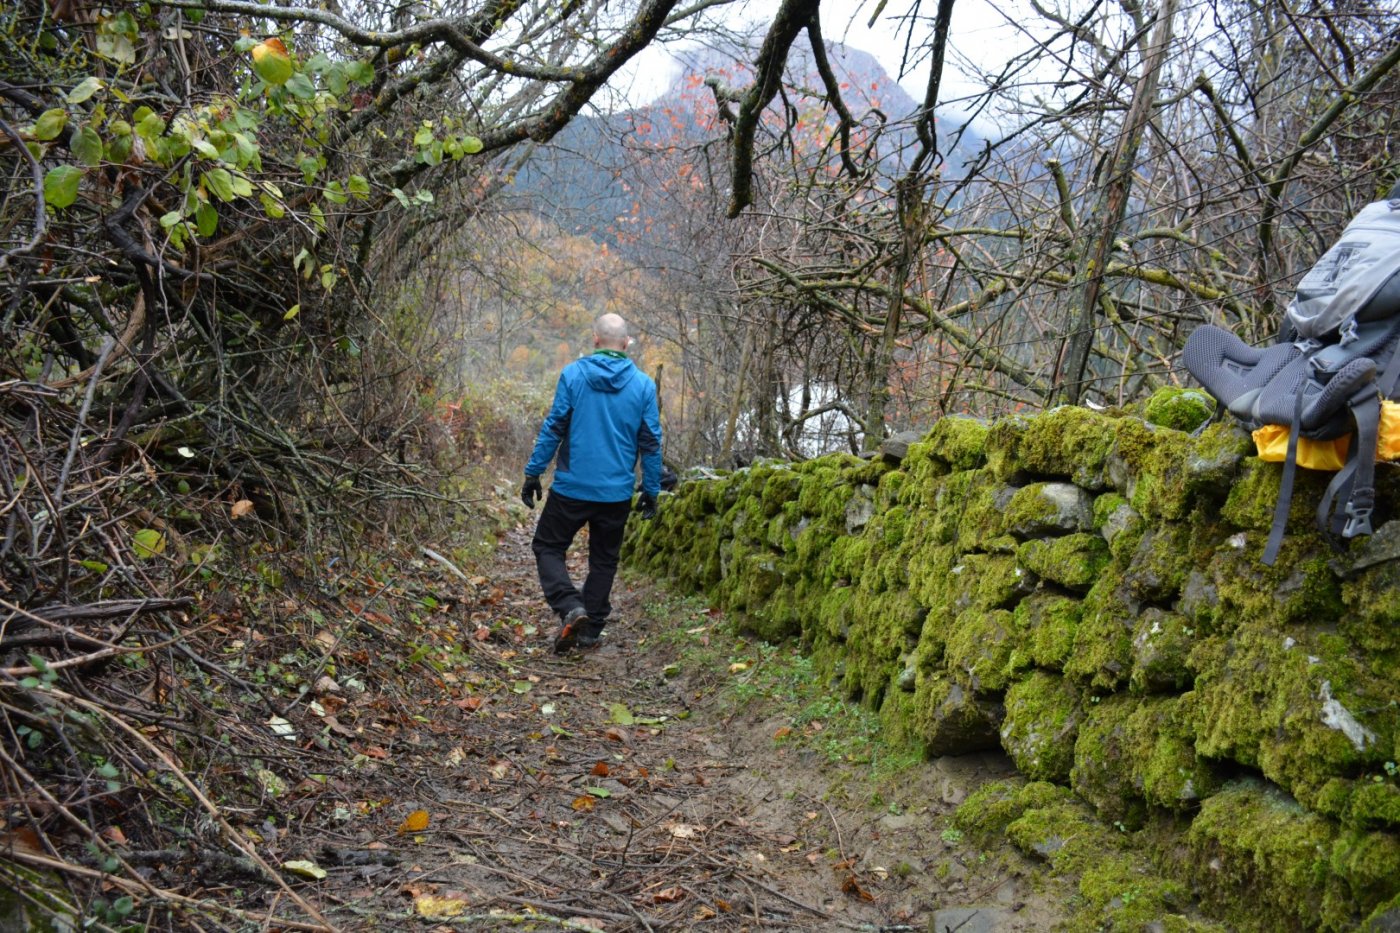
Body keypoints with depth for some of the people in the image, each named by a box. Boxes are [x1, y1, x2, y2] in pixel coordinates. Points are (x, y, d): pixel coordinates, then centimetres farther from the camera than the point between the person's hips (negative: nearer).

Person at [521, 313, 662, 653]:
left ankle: (571, 607, -9)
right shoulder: (643, 385, -1)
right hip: (617, 493, 2)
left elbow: (553, 428, -7)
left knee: (548, 547, 12)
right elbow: (651, 443, 1)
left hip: (572, 486, -2)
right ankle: (591, 629, 19)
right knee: (604, 559, 16)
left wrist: (533, 472, 0)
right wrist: (651, 491, 9)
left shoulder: (573, 374, -7)